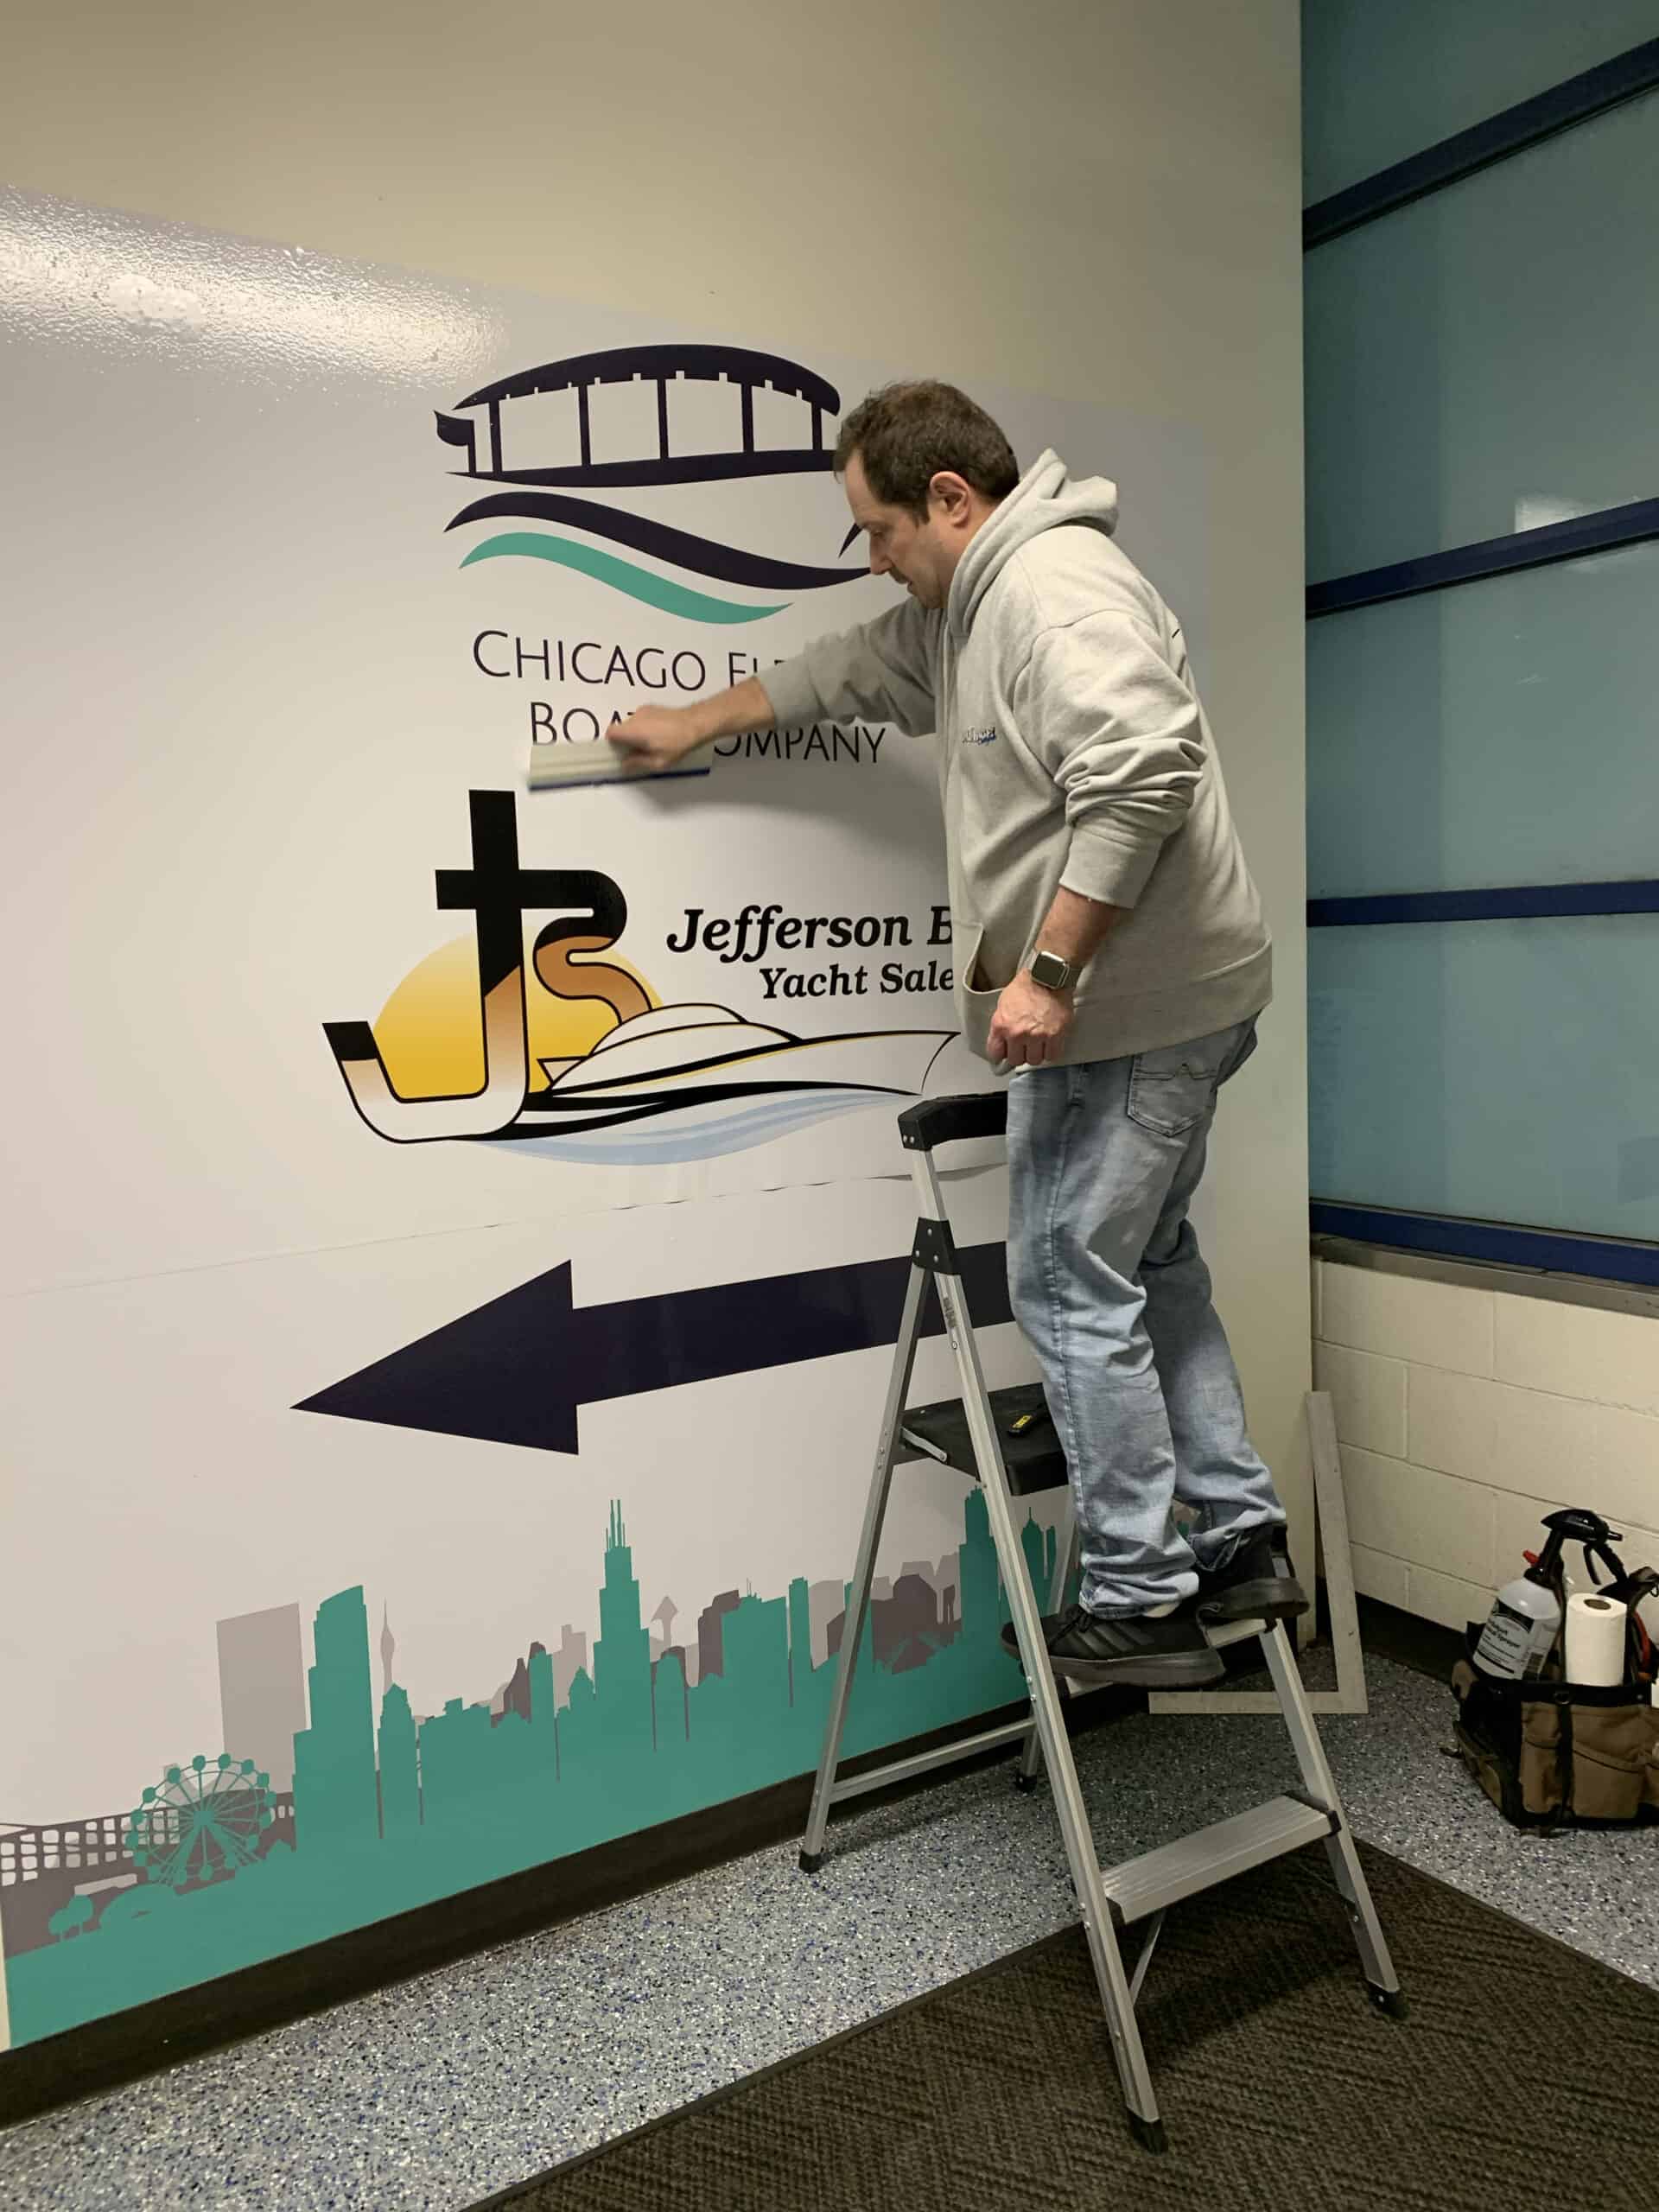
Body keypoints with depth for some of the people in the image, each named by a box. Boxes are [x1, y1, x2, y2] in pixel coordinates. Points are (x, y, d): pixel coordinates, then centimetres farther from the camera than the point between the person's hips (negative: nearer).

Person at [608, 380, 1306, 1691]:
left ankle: (1140, 1604, 8)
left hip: (1129, 1009, -11)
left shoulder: (1056, 588, -15)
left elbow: (1139, 776, -28)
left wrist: (1048, 969, -26)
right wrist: (695, 725, 37)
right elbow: (849, 674, 31)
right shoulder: (967, 608, 18)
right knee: (1147, 1264, 18)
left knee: (1074, 1287, -3)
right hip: (1176, 1001, 11)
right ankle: (1242, 1541, 27)